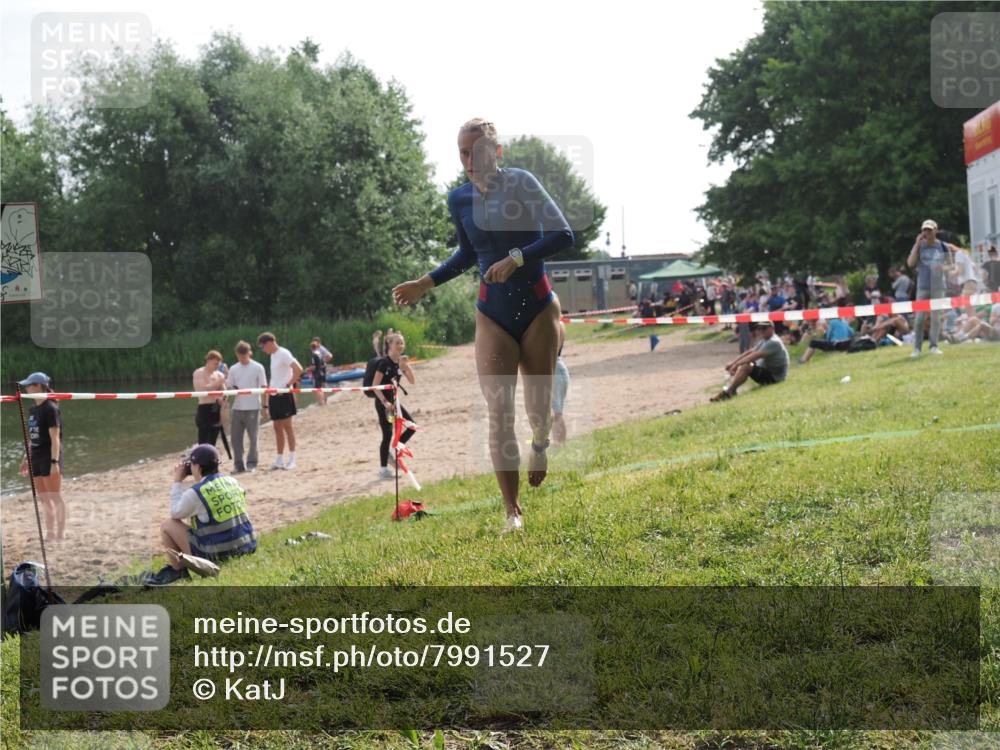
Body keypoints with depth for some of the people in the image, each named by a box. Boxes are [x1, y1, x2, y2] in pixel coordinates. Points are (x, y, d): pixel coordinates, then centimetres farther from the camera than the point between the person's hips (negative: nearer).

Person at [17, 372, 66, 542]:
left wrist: (54, 461, -21)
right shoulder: (33, 410, 13)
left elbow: (55, 438, -16)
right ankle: (50, 533, 18)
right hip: (37, 458, 8)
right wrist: (26, 459, 18)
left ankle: (60, 533, 3)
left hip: (49, 458, -8)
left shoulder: (50, 408, -12)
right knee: (43, 498, 11)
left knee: (55, 496, -2)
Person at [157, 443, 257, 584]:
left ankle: (178, 570, 16)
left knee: (167, 526, 6)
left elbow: (175, 513, 4)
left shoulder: (195, 493, -13)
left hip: (218, 555, -7)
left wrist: (177, 482, 10)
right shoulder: (232, 481, 4)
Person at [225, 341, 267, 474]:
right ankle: (238, 464, 12)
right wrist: (233, 390, -12)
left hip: (253, 408, -4)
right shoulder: (233, 369, 9)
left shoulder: (258, 368, -1)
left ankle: (251, 464, 10)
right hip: (237, 408, 4)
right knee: (236, 437, 4)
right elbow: (228, 387, 11)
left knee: (253, 437, 1)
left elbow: (264, 387, -1)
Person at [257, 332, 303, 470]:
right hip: (274, 395, 9)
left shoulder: (283, 354, -12)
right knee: (277, 427, 9)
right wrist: (268, 396, 18)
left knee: (287, 426, -5)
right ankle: (279, 460, 13)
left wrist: (288, 385, -19)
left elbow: (298, 369, -24)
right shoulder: (273, 355, 15)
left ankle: (292, 459, 0)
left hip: (284, 395, -9)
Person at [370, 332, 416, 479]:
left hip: (393, 400, 8)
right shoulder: (384, 363, -16)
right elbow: (375, 385, -19)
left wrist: (405, 366, -12)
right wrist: (385, 402, -22)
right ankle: (383, 469, 2)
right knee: (387, 434, -6)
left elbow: (412, 381, 1)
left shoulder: (400, 361, 5)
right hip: (383, 402, -8)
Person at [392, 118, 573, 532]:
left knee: (539, 404, 7)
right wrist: (425, 283, 13)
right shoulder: (459, 199, 2)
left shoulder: (521, 182, -10)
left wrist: (517, 258, -24)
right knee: (498, 413, -8)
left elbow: (563, 234, -16)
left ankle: (540, 444, 45)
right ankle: (513, 512, -1)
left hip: (537, 308, -2)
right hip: (492, 314, 2)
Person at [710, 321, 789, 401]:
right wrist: (733, 363, 1)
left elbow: (755, 356, -26)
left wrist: (736, 364, -23)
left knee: (745, 367, -27)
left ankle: (727, 392, -22)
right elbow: (750, 352, 10)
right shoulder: (764, 341, 13)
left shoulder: (773, 342, -20)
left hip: (773, 376, -11)